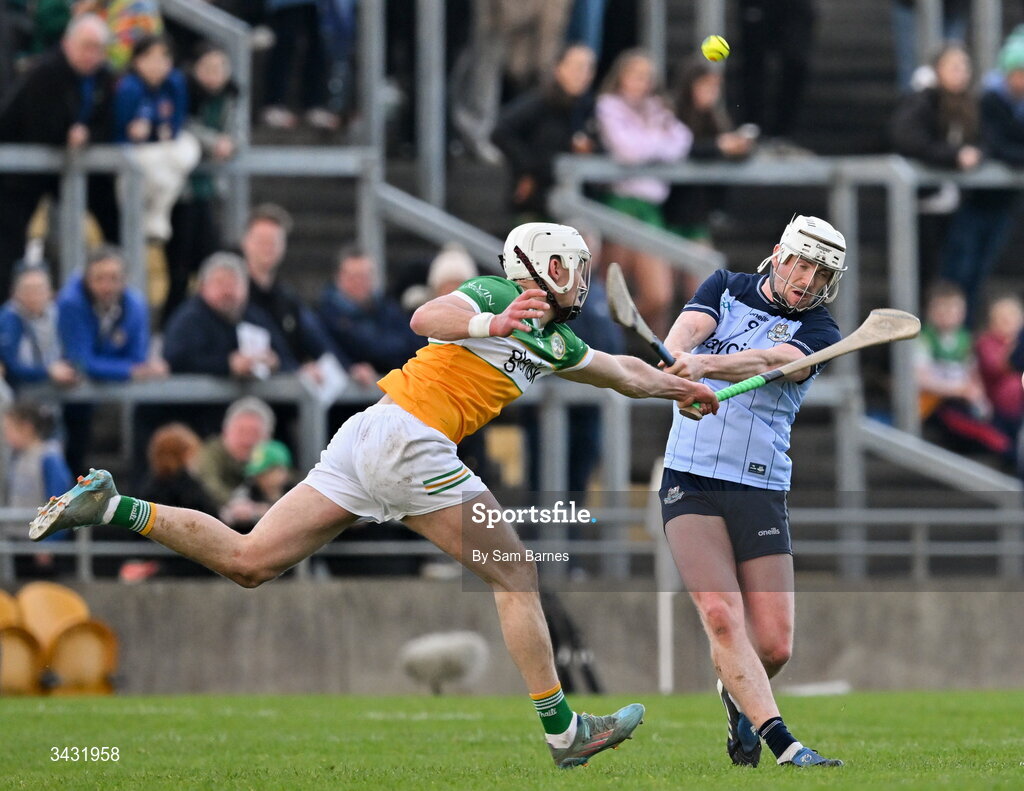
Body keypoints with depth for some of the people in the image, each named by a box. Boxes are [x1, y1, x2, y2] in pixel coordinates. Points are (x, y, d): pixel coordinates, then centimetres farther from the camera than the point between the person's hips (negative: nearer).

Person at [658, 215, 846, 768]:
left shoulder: (818, 330, 3)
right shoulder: (726, 288, 9)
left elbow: (770, 362, -19)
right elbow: (687, 330, -11)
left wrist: (706, 365, -38)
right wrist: (675, 362, -36)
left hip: (761, 489, 1)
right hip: (690, 479, -1)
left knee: (774, 644, -4)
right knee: (721, 615, -20)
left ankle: (737, 694, 30)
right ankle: (782, 744, -24)